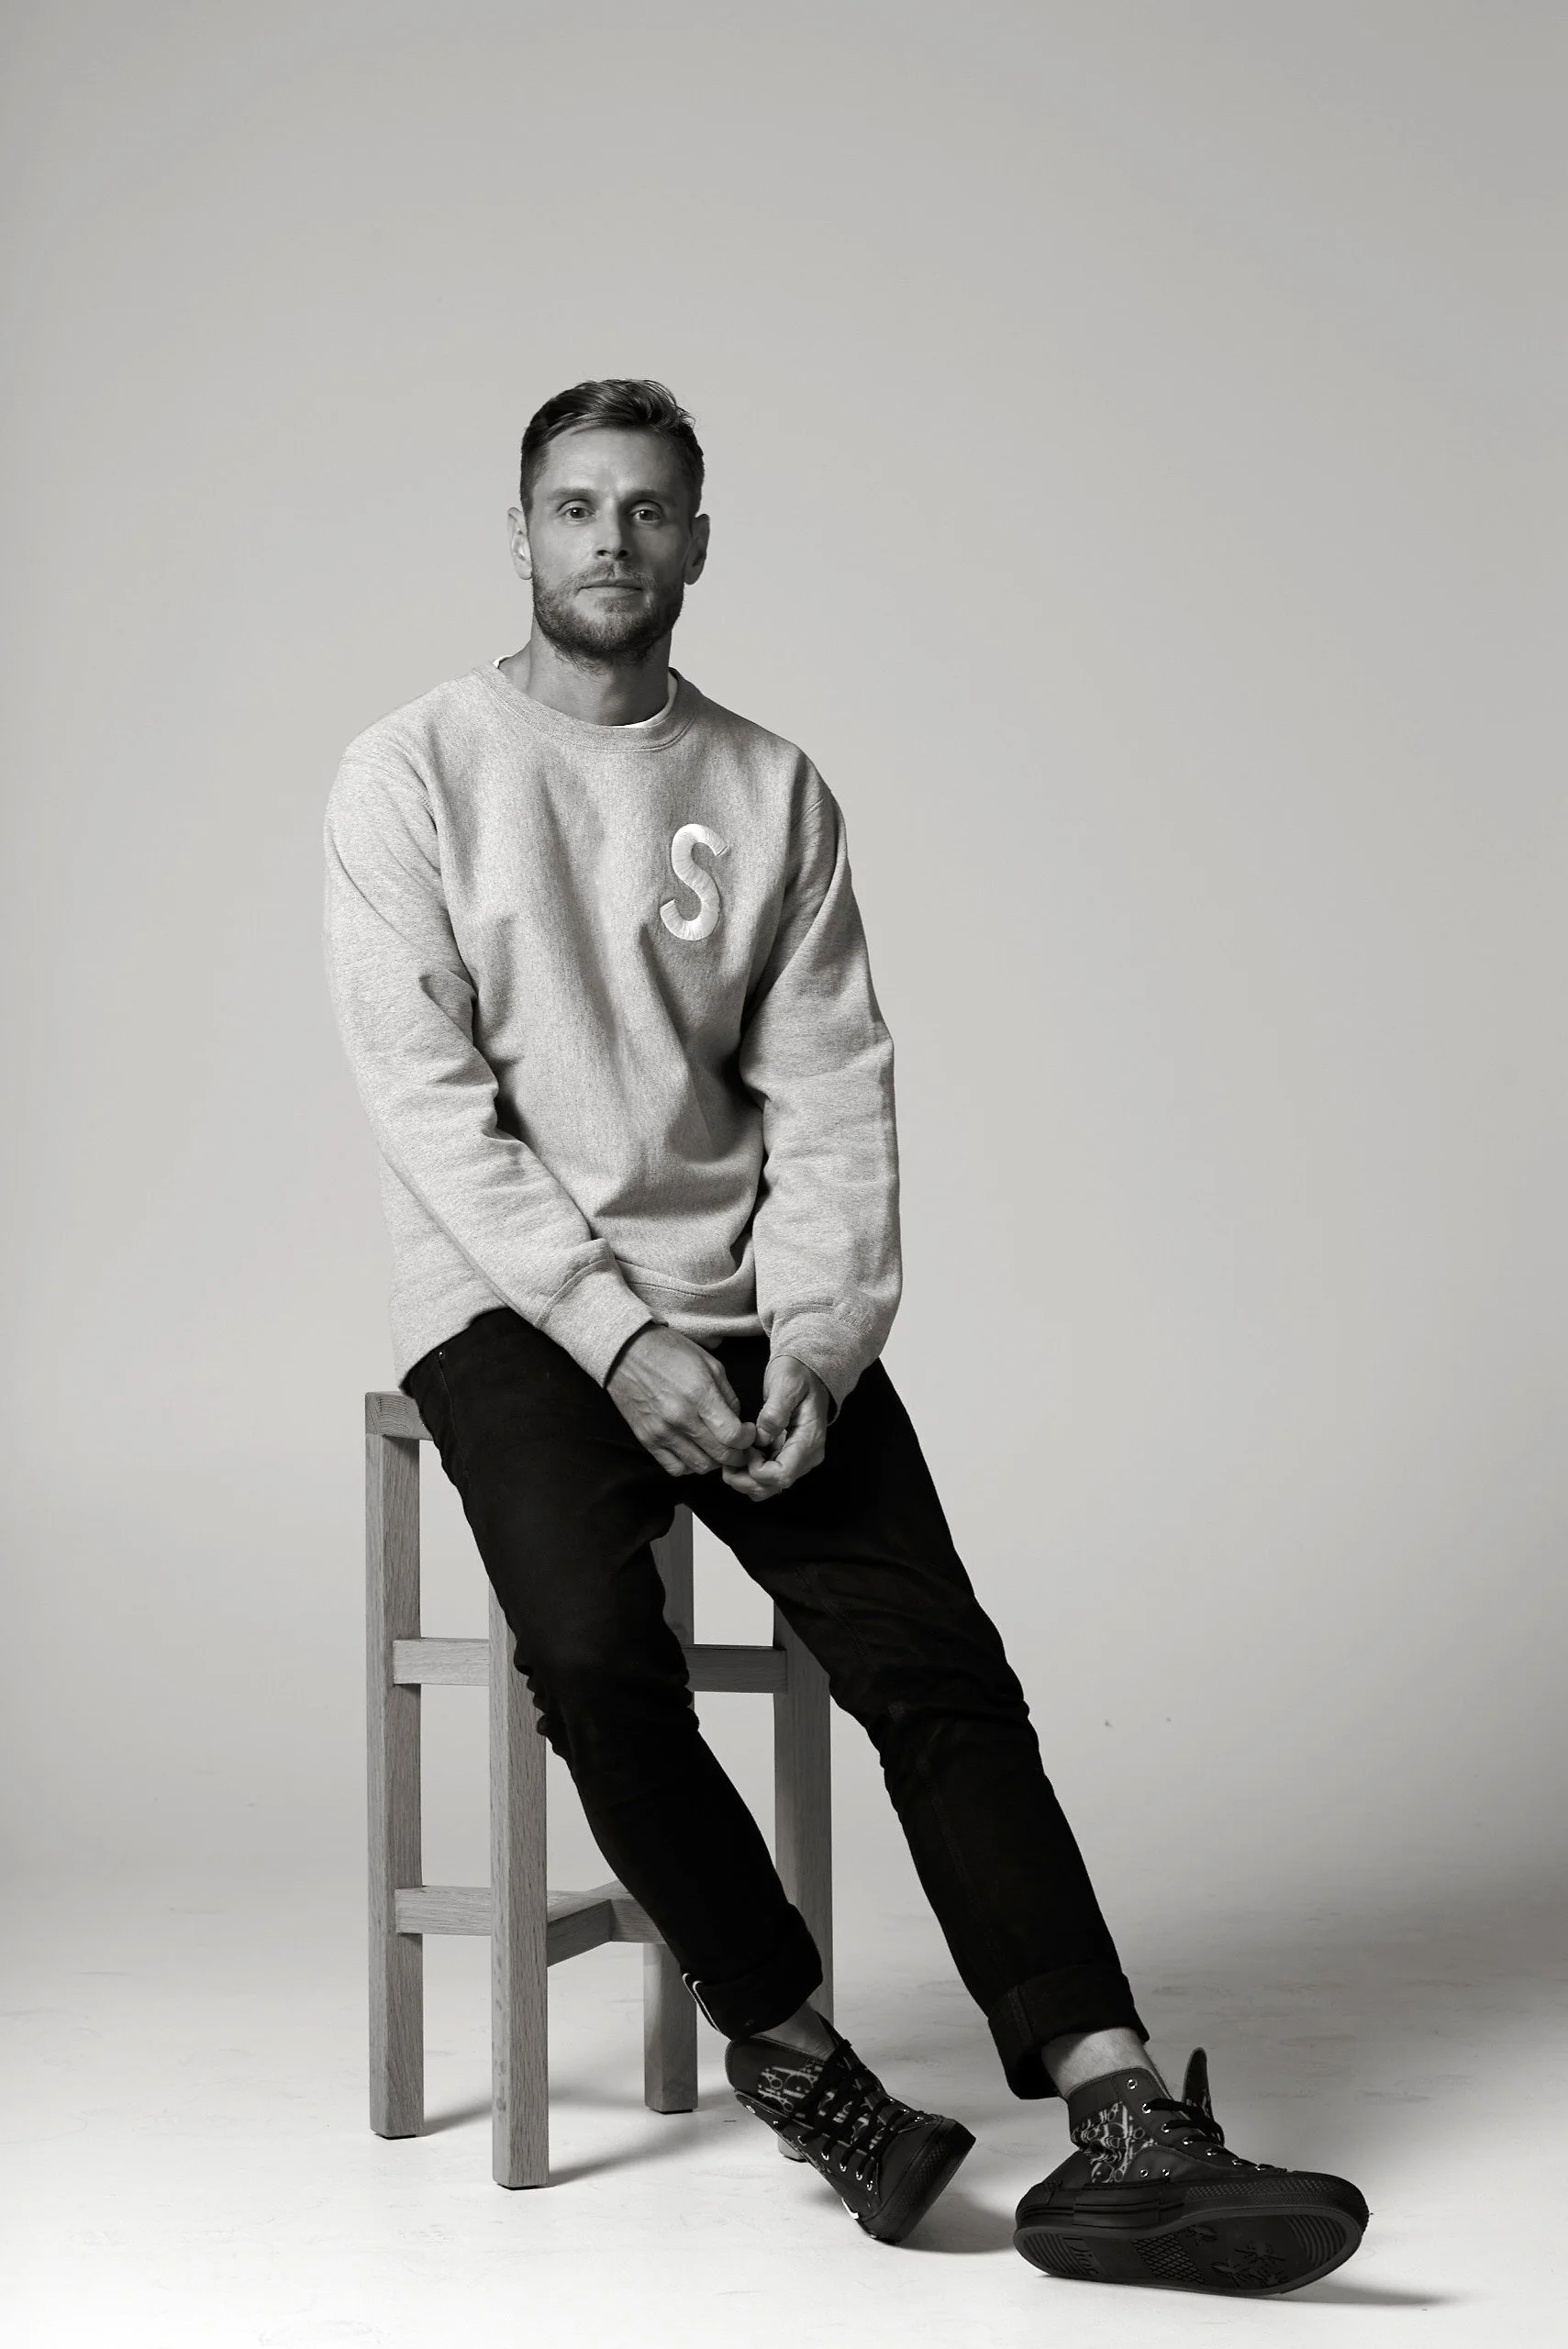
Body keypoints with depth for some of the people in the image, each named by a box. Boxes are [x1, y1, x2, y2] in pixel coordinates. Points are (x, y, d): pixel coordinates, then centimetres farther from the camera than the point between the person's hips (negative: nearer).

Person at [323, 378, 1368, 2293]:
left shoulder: (774, 793, 11)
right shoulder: (412, 774, 3)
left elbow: (829, 1094, 4)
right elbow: (428, 1097, -6)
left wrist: (817, 1338, -12)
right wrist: (616, 1337, -16)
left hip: (745, 1304, 3)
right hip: (513, 1305, -2)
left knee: (936, 1658, -16)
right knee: (596, 1654, -28)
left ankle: (1120, 2134, -21)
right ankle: (788, 2044, -6)